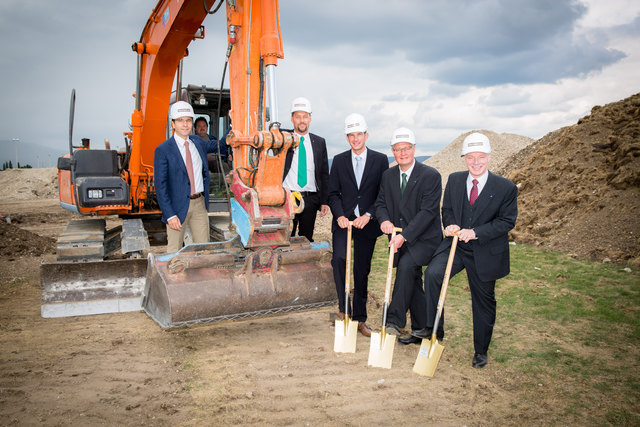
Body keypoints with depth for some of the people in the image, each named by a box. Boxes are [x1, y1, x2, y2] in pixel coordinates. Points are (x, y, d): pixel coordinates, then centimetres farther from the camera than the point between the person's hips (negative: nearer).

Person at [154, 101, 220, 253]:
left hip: (199, 204, 5)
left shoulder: (197, 141, 7)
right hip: (178, 206, -5)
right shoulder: (163, 150, -10)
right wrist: (169, 215, -17)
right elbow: (160, 185, -11)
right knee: (174, 251, 6)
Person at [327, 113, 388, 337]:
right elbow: (333, 193, 4)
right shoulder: (339, 160, 7)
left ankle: (360, 319, 19)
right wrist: (340, 215, -13)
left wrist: (368, 215, -12)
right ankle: (344, 308, -9)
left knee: (362, 271, 6)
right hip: (344, 220, 0)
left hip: (367, 222, 0)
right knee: (339, 258, -23)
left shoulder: (380, 160, 3)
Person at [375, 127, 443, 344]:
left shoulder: (431, 176, -12)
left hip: (424, 238, -6)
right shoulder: (388, 176, 6)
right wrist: (384, 219, -13)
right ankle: (420, 329, 26)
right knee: (413, 281, 12)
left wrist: (405, 235, -26)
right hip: (401, 239, 6)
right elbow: (380, 202, 11)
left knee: (406, 266, -29)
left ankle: (394, 322, -22)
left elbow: (428, 211, -19)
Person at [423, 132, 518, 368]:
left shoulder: (505, 187, -8)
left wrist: (475, 232, -23)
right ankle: (434, 328, -8)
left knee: (483, 301, 11)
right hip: (455, 245, 2)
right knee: (432, 273, -25)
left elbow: (507, 221, -10)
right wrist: (451, 225, -13)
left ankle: (481, 351, 32)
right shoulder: (454, 180, 2)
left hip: (485, 252, -2)